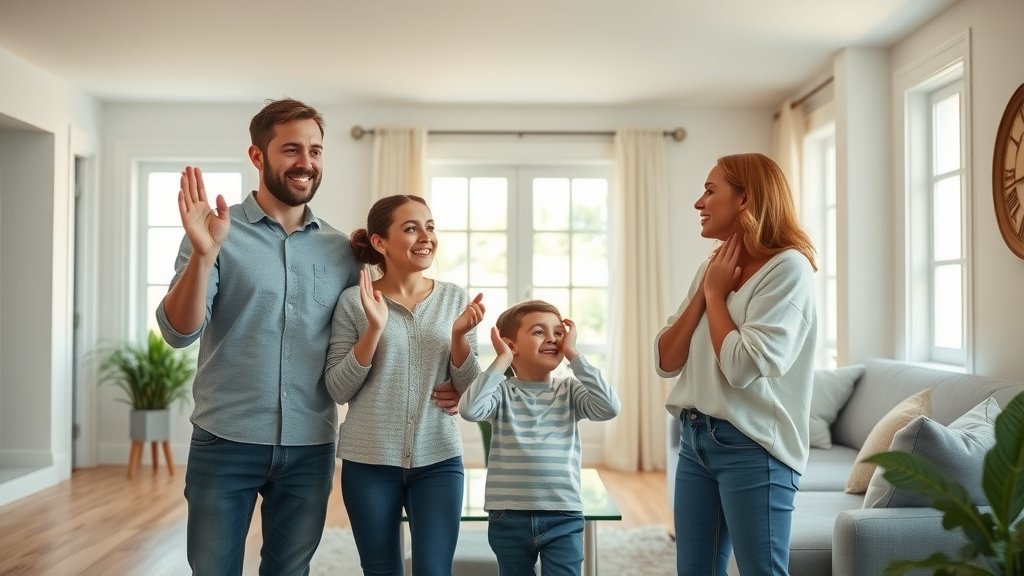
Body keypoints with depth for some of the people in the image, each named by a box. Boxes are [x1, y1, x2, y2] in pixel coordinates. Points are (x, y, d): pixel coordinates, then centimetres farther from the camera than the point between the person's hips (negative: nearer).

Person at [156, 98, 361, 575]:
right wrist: (203, 254, -28)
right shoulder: (218, 232, -4)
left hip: (310, 447, 3)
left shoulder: (341, 249, 4)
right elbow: (178, 333, -12)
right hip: (225, 442, -2)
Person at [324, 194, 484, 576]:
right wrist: (374, 328, -19)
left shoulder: (455, 298, 2)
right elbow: (338, 390, -7)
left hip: (438, 460, 1)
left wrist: (459, 335, -15)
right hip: (369, 461, -1)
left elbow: (471, 389, 3)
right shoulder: (353, 301, -4)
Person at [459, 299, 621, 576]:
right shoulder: (502, 391, -4)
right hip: (509, 519, 0)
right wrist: (502, 361, -15)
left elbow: (609, 407, -16)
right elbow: (470, 409, -23)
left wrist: (573, 355, -11)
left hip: (563, 519, 1)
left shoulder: (569, 391, 1)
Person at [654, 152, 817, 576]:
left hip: (751, 448, -7)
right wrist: (704, 290, -4)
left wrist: (716, 293, -10)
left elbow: (743, 368, -22)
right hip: (695, 439, 8)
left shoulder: (787, 267, -13)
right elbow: (666, 361, 5)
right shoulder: (712, 268, 9)